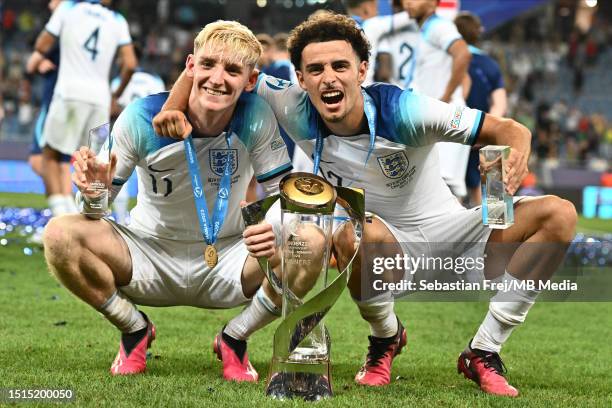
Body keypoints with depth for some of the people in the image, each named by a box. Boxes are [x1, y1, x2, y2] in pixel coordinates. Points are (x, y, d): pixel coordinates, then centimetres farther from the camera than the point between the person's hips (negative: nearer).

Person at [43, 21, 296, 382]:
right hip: (151, 257, 0)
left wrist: (279, 230, -35)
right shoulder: (142, 117, -17)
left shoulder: (256, 118, -17)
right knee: (61, 234, -27)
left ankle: (234, 339, 0)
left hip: (225, 264, 0)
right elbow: (97, 212, -11)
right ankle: (136, 330, -1)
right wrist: (93, 195, -36)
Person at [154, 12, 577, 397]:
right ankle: (386, 338, -4)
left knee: (557, 214, -21)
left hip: (451, 230, 0)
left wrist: (515, 155, -45)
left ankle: (483, 352, -11)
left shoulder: (403, 110, -25)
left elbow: (509, 130, -22)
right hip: (391, 252, 0)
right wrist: (174, 106, -24)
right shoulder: (297, 111, -17)